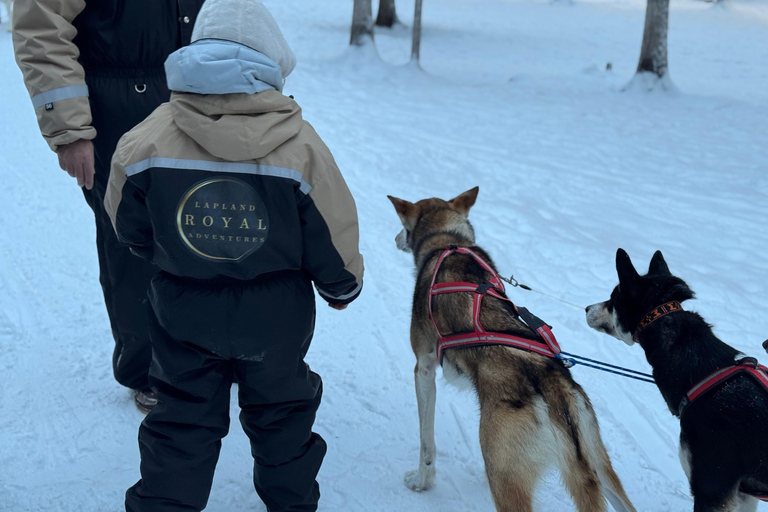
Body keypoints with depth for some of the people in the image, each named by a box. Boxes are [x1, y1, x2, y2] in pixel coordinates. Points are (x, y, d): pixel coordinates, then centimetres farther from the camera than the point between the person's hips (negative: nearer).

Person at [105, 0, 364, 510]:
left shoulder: (149, 139, -13)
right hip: (276, 314, 0)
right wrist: (343, 287, 11)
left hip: (183, 311, 0)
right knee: (281, 410, 22)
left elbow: (130, 226, 1)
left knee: (181, 416, 17)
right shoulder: (299, 143, -17)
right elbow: (334, 236, -10)